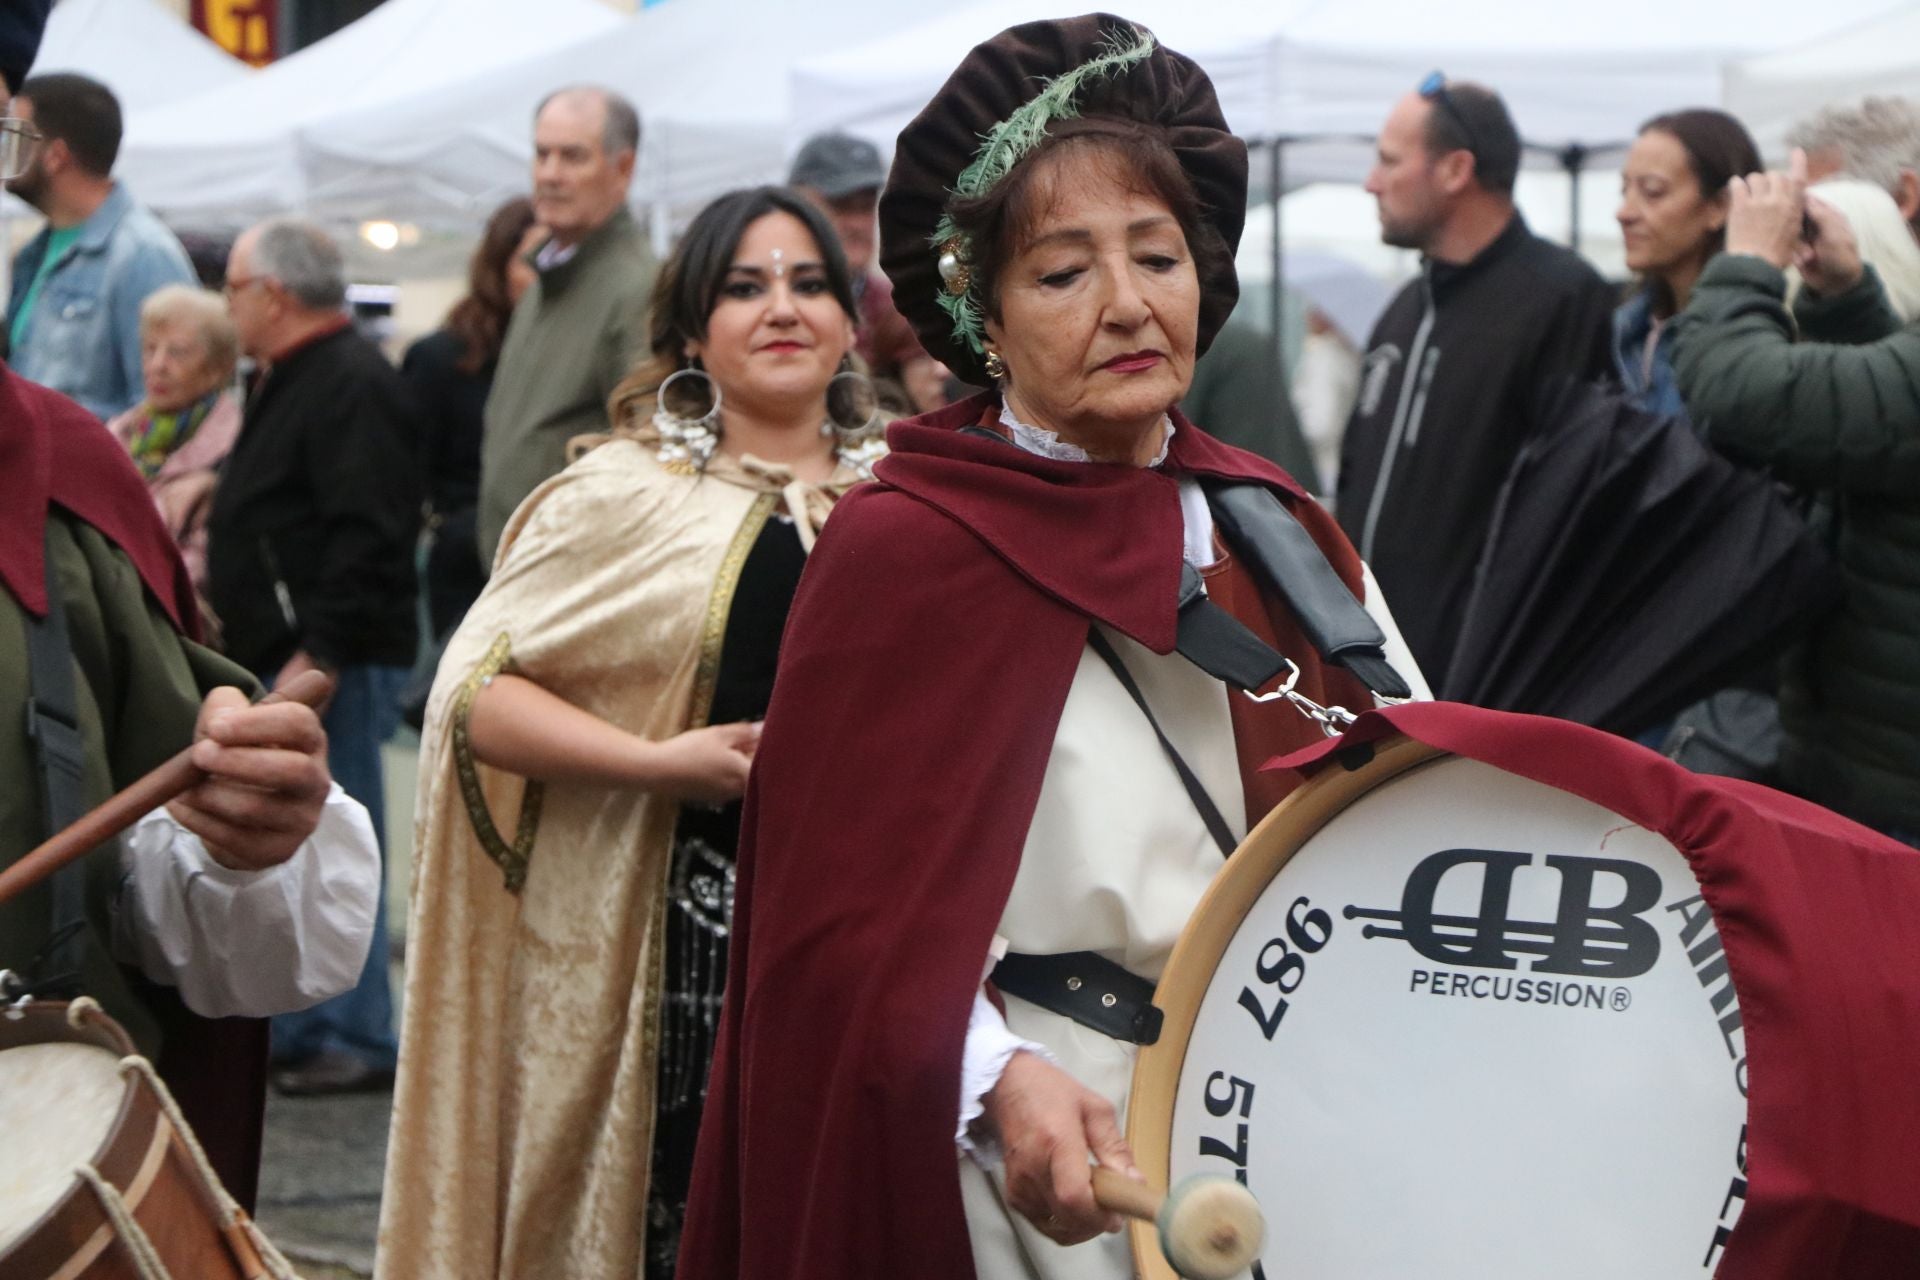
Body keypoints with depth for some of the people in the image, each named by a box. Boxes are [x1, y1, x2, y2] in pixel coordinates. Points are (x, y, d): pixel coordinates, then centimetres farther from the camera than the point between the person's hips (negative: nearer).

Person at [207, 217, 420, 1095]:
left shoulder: (351, 387, -14)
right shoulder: (287, 382, 19)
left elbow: (365, 538, -23)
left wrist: (318, 653, -24)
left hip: (332, 662, -11)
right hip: (281, 658, 11)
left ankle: (356, 1039, -3)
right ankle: (294, 1026, 21)